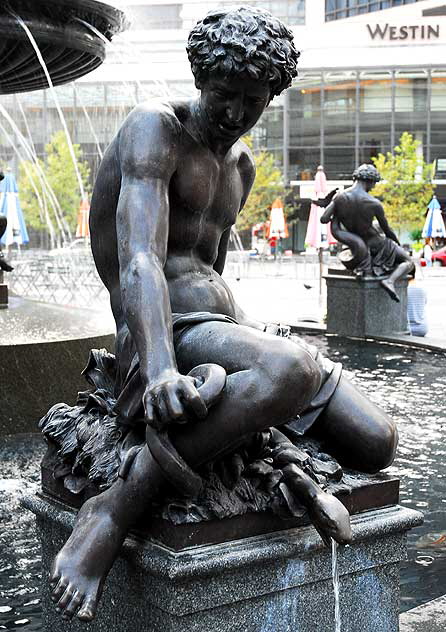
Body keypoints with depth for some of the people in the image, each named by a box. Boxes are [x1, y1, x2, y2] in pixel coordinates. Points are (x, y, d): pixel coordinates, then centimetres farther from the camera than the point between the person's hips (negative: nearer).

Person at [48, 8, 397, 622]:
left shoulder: (241, 165, 20)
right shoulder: (154, 128, -8)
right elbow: (139, 259, -25)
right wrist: (162, 367, -41)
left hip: (226, 320, 7)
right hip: (168, 333, -7)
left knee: (376, 442, -11)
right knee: (293, 367, -42)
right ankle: (116, 508, -33)